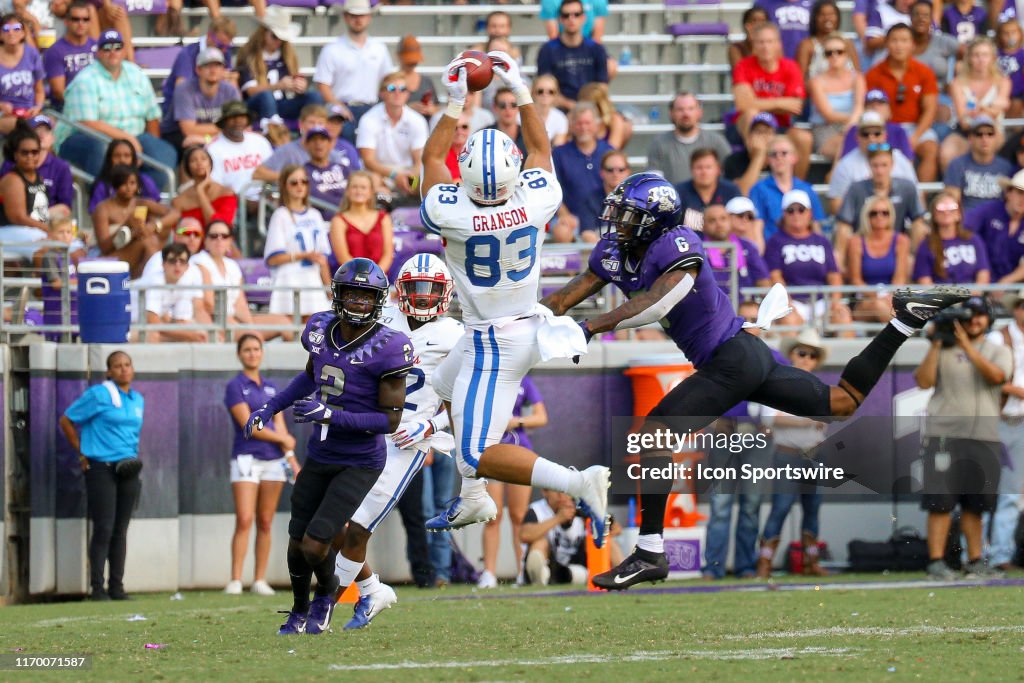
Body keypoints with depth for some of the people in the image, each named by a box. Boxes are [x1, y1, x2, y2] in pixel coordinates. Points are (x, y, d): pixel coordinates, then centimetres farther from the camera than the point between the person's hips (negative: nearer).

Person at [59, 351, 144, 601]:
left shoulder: (138, 400, 13)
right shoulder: (98, 395, -6)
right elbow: (66, 421, -2)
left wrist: (134, 456, 13)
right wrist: (82, 453, -3)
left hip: (128, 470, 6)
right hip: (101, 468, -6)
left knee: (121, 530, 7)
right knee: (103, 528, -9)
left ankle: (117, 587, 12)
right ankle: (97, 588, -5)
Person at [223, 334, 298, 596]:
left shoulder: (272, 388, 15)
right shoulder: (235, 387, -2)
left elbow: (280, 426, 9)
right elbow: (248, 426, -9)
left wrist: (290, 456, -5)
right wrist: (283, 439, -2)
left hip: (274, 460, 5)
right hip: (247, 457, -5)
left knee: (265, 523, 3)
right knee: (244, 520, -14)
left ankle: (260, 580, 5)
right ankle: (235, 581, -15)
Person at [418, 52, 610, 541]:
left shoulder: (453, 214, -24)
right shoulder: (535, 203, -16)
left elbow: (432, 157, -4)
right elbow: (539, 147, 7)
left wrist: (455, 103, 2)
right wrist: (519, 90, 11)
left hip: (493, 345, -7)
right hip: (528, 328, 7)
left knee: (478, 458, -6)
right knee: (450, 386, 33)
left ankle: (579, 483, -24)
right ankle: (474, 500, 40)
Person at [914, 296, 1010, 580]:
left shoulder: (998, 351, 11)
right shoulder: (943, 351, 8)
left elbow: (996, 375, -11)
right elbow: (924, 381, -4)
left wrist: (966, 345, -13)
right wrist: (936, 345, -8)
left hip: (984, 436, 2)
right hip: (944, 434, -2)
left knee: (975, 503, 8)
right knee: (941, 502, -7)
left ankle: (975, 561, 15)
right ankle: (936, 562, -8)